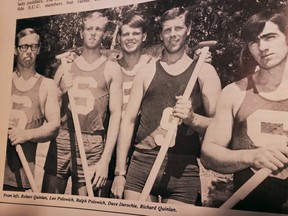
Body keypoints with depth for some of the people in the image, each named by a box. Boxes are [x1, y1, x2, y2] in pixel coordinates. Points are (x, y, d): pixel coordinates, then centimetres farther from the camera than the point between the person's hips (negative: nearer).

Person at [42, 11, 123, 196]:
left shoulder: (112, 69, 3)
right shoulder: (66, 66, 10)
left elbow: (116, 115, -3)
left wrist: (105, 160, -10)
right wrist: (61, 90, -8)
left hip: (92, 145, -2)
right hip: (61, 141, 2)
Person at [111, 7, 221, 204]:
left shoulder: (204, 72, 6)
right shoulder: (147, 71, 9)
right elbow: (129, 120, 8)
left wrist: (192, 118, -19)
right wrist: (120, 171, 3)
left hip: (183, 168, -1)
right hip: (142, 163, 1)